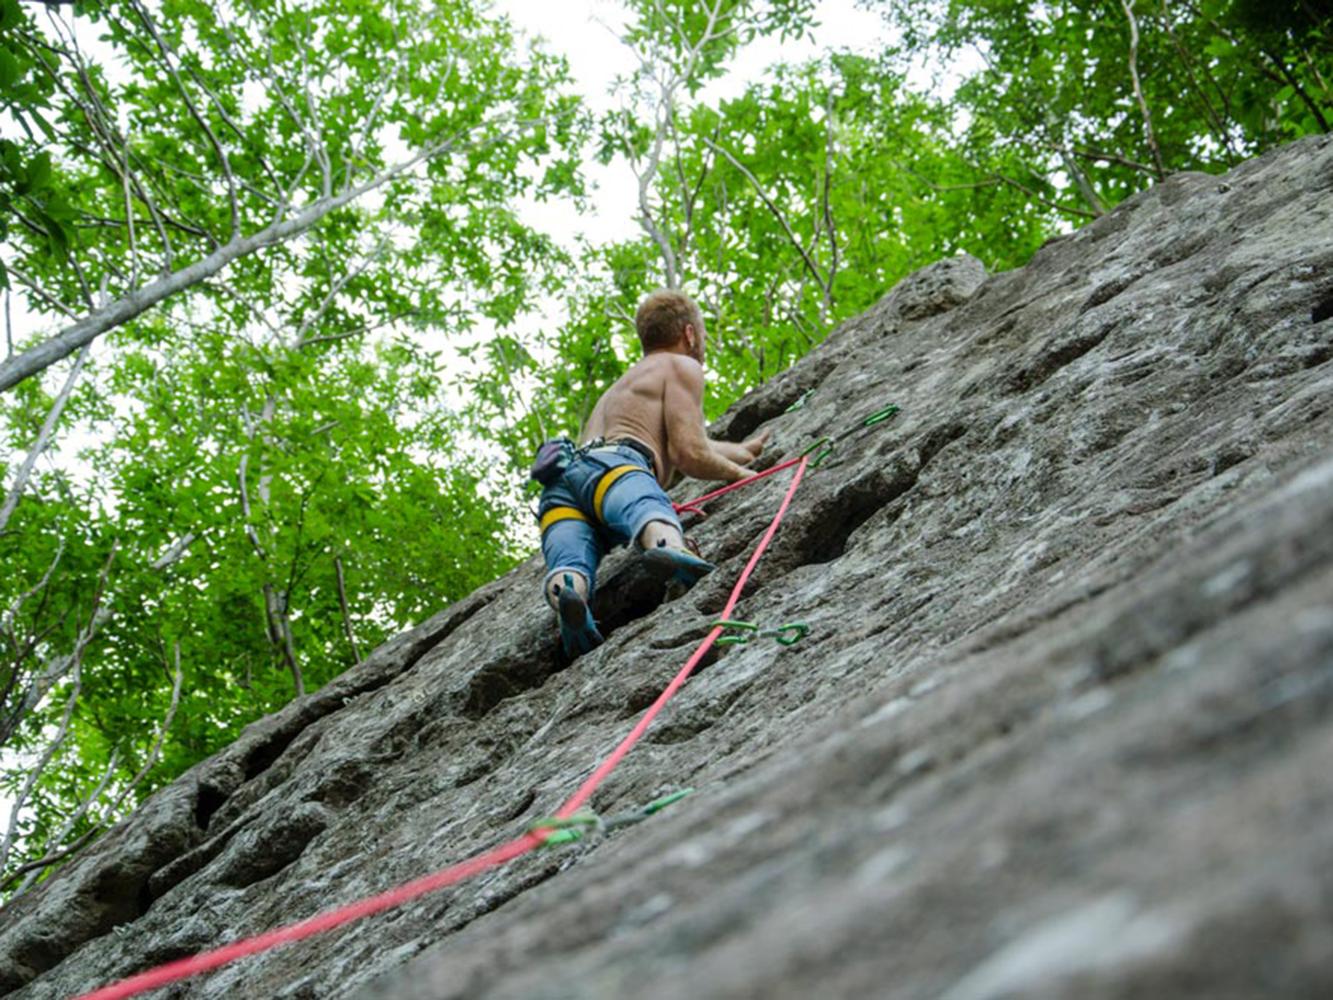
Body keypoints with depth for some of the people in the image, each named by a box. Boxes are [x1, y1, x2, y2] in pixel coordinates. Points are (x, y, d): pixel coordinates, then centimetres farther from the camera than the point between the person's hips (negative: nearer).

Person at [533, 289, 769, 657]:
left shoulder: (625, 384, 47)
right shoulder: (682, 367, 21)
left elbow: (686, 443, 62)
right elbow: (688, 454, 6)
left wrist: (742, 451, 76)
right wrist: (736, 472, 25)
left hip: (560, 480, 6)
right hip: (610, 466, -6)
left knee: (571, 565, -25)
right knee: (654, 517, -36)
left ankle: (564, 591, -58)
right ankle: (669, 550, -69)